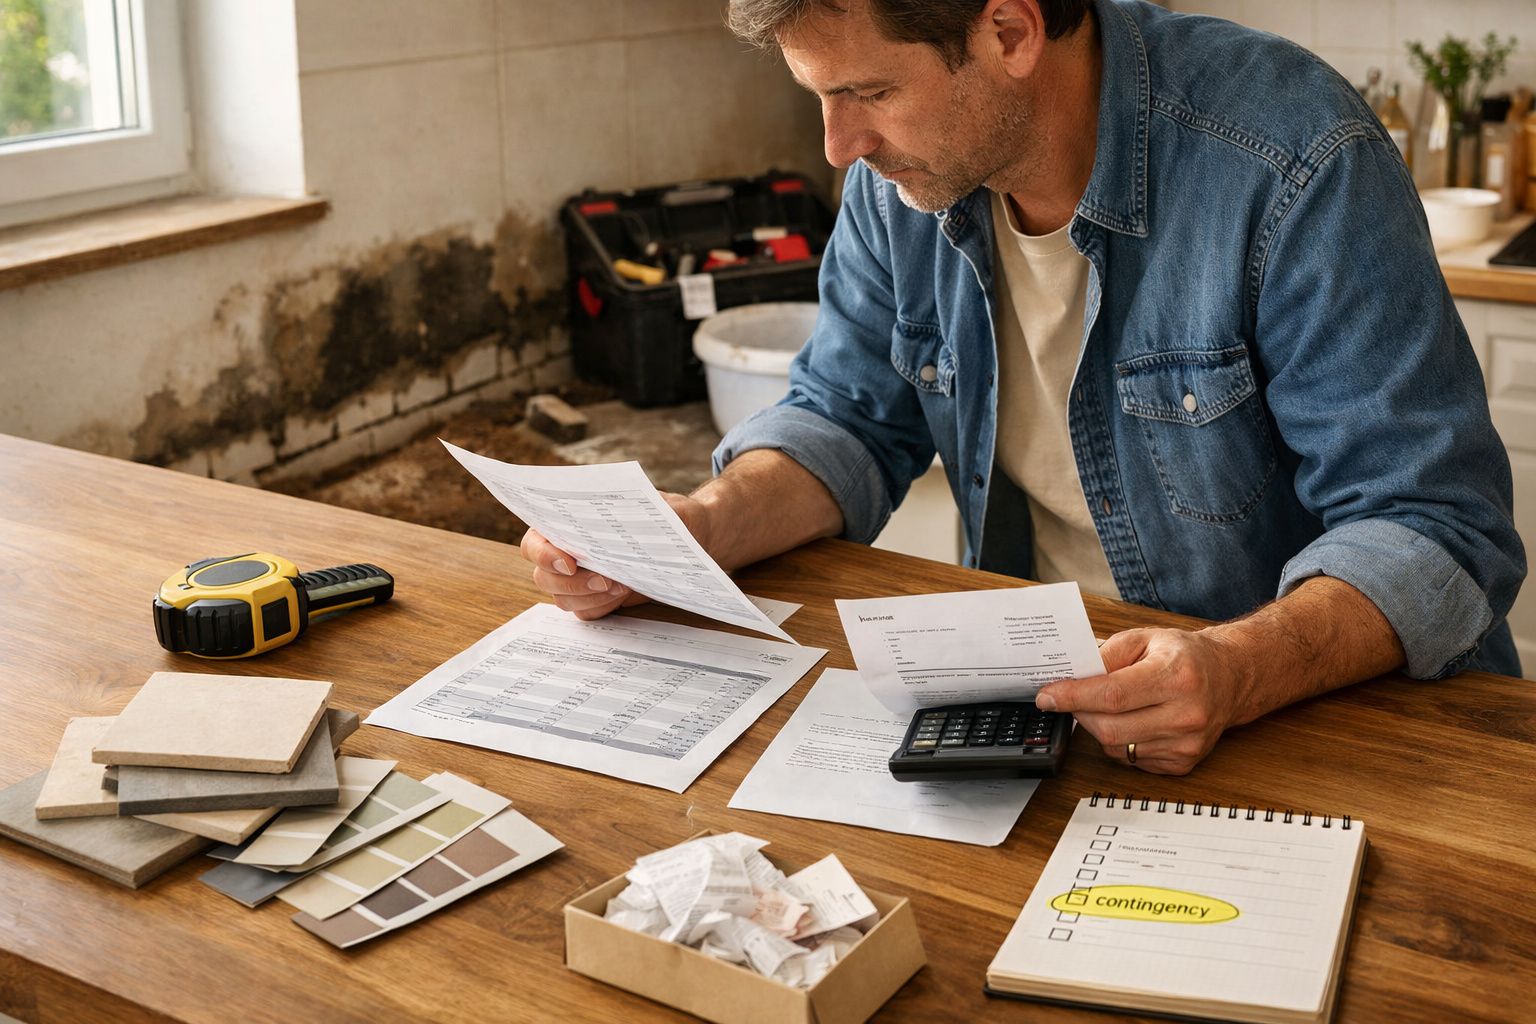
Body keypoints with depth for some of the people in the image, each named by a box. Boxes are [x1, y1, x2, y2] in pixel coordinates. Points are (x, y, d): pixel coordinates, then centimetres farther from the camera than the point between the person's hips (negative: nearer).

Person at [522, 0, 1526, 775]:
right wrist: (702, 526, -13)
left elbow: (1439, 530, -22)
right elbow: (851, 423, 7)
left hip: (1320, 706, -5)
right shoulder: (907, 170, -3)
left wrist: (1243, 670, -40)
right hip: (1035, 694, 6)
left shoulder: (1300, 169, -22)